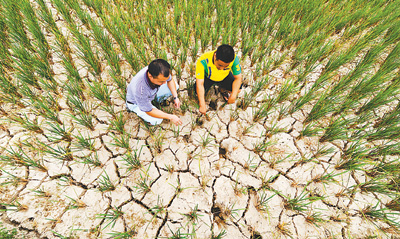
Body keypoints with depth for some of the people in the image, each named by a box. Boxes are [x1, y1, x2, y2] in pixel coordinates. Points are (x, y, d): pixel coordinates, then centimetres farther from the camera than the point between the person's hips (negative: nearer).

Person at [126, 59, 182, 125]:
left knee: (175, 86, -7)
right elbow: (149, 111, -29)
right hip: (135, 102, -4)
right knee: (156, 121, -20)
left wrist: (175, 97, -17)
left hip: (152, 92, 4)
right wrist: (170, 117, -28)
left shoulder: (161, 72, -31)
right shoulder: (140, 89, -44)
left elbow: (170, 80, -6)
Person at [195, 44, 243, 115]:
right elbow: (199, 84, -34)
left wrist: (233, 96, -31)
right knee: (198, 91, -28)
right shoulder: (203, 61, -36)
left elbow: (238, 78, -20)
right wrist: (202, 105, -37)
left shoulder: (234, 59, -31)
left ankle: (222, 90, 12)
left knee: (237, 89, -20)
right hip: (207, 77, -1)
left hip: (225, 77, 2)